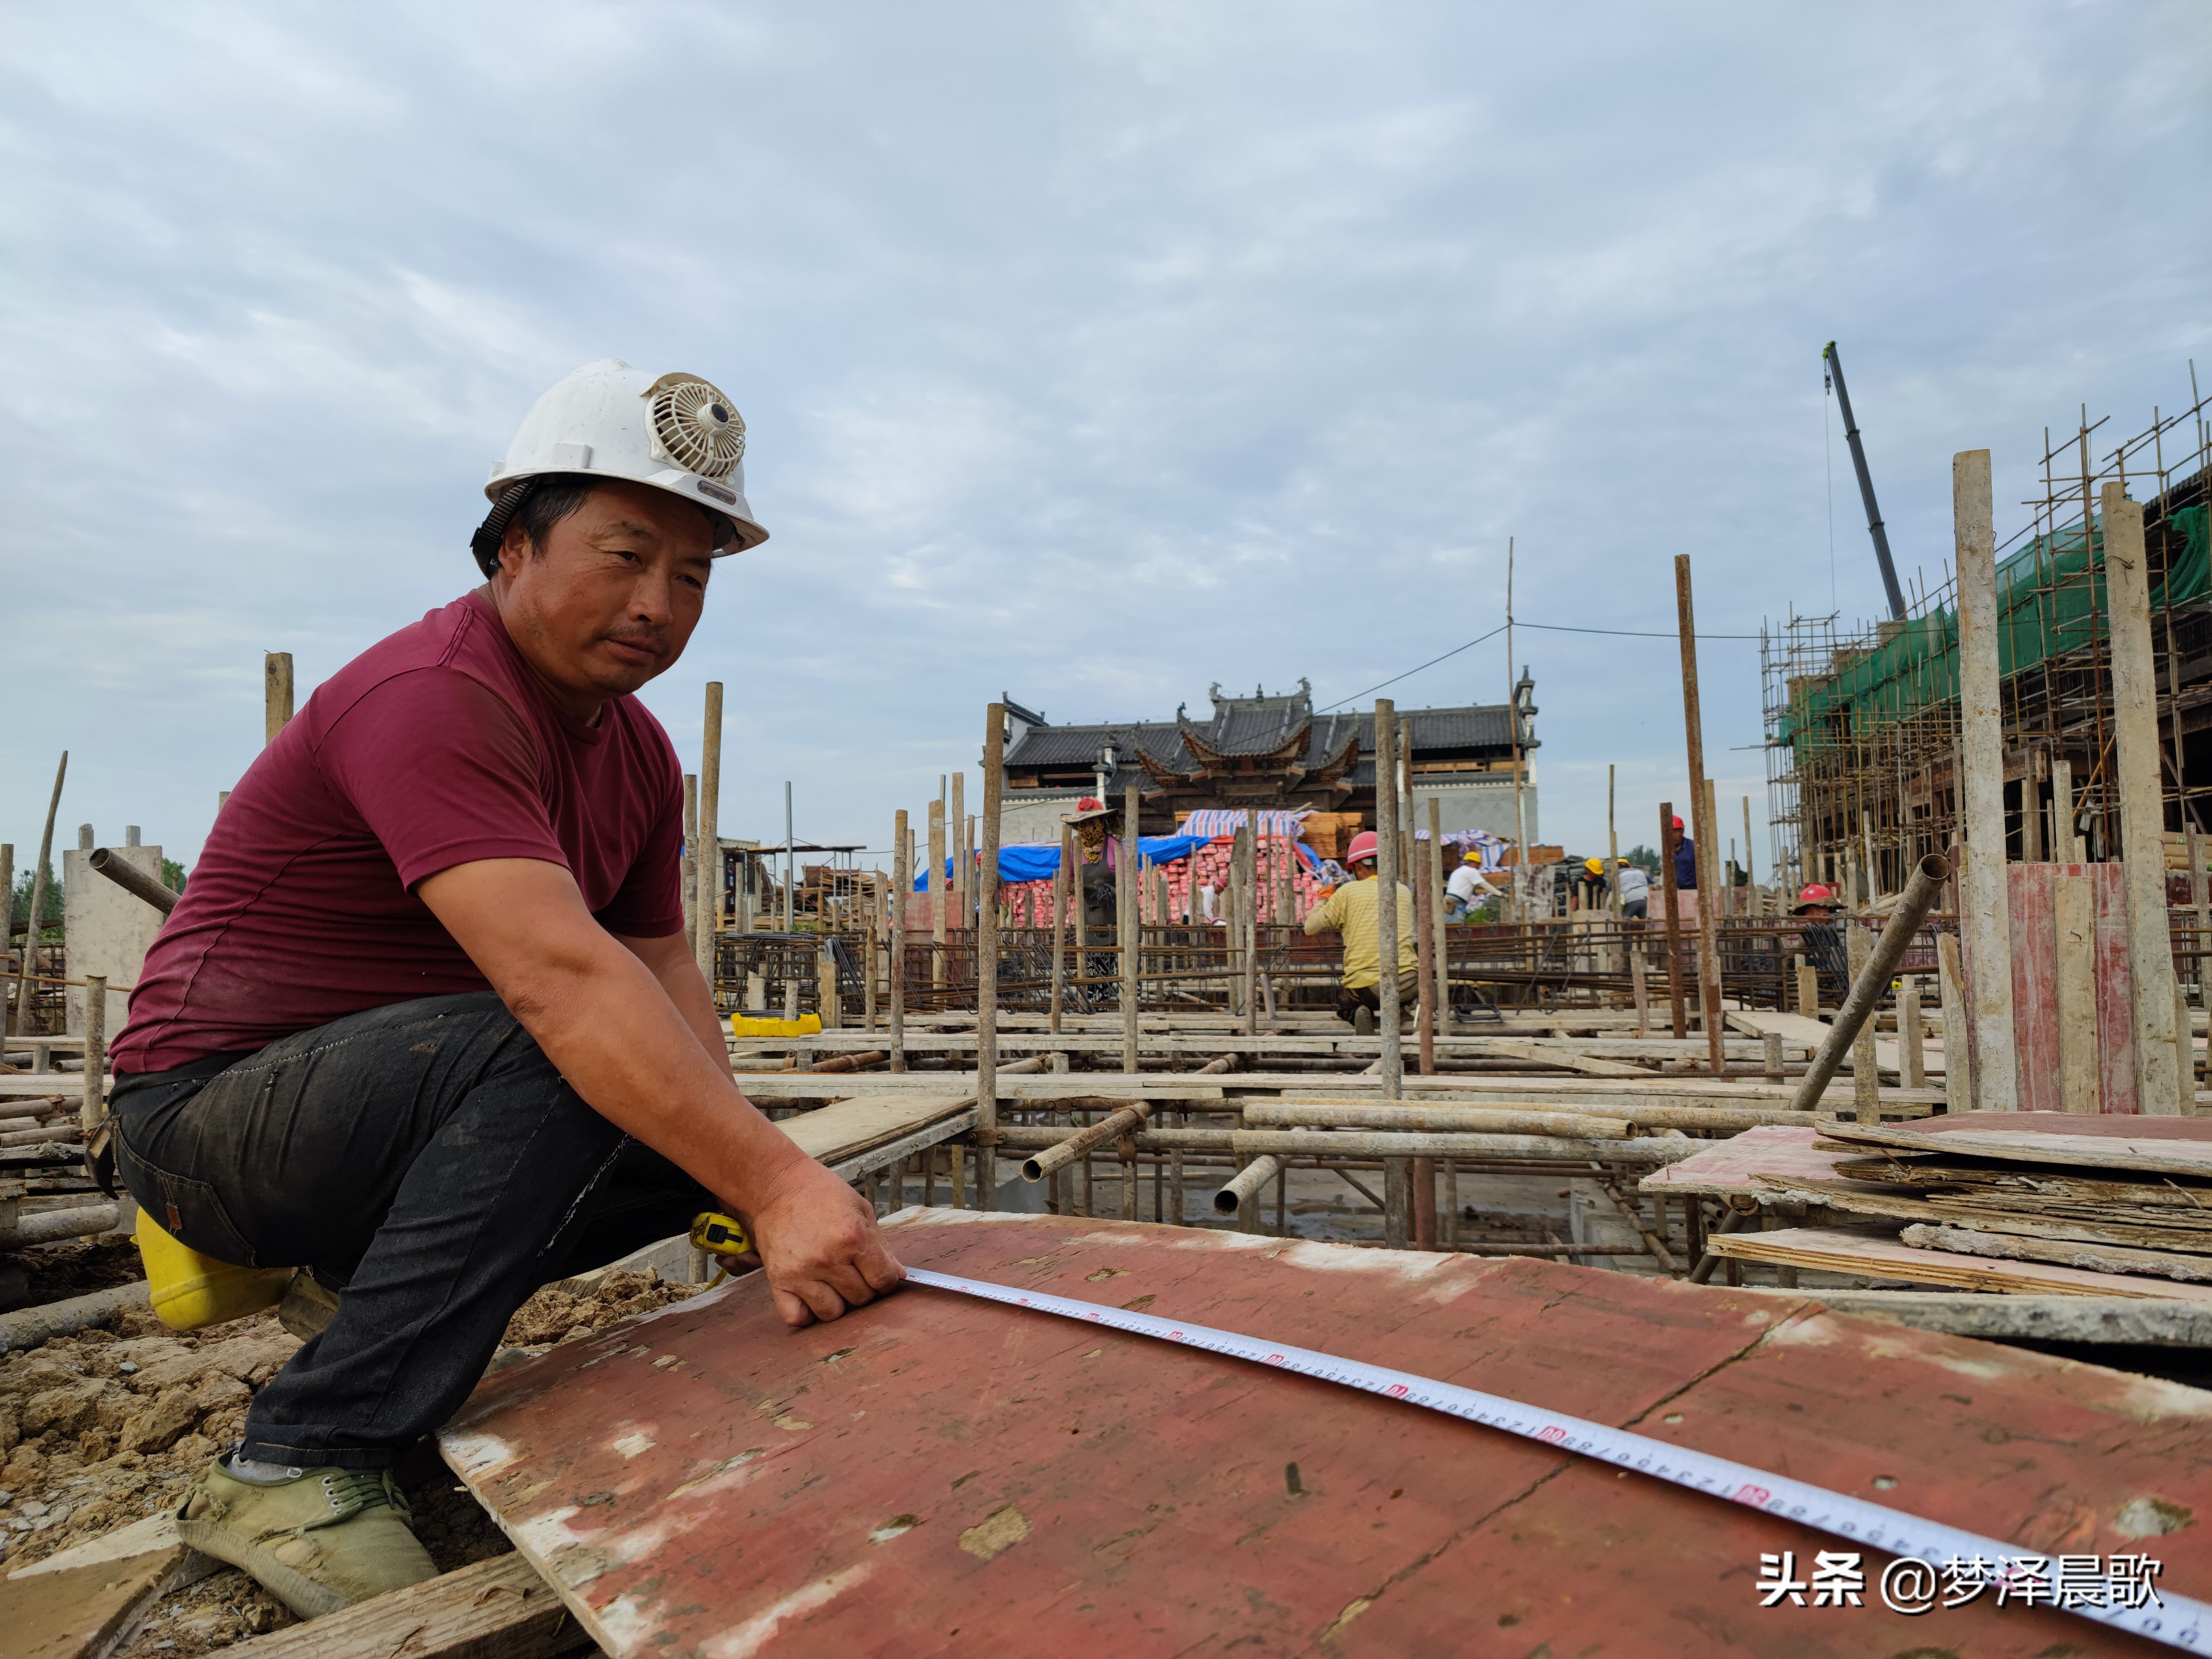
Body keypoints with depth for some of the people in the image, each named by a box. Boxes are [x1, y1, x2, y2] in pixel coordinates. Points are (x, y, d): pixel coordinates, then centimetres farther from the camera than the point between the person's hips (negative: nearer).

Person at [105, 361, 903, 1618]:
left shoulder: (638, 751, 3)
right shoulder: (430, 700, -26)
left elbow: (664, 973, -4)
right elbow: (561, 976, -40)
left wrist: (746, 1177, -19)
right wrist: (775, 1182, -45)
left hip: (393, 1110, 8)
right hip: (212, 1106, -8)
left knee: (704, 1120, -3)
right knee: (555, 1060, -32)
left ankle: (377, 1276, 13)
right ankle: (298, 1467, -18)